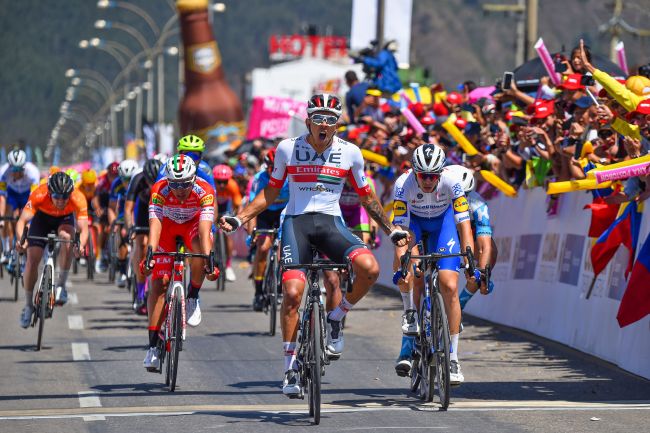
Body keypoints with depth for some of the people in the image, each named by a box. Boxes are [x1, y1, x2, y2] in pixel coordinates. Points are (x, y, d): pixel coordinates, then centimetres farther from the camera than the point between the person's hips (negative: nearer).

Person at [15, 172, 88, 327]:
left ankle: (61, 285, -16)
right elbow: (22, 221, -41)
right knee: (32, 260, -10)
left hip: (65, 218, 0)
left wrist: (81, 245, -61)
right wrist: (21, 239, -61)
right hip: (42, 217, 0)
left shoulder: (78, 199, -37)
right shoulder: (39, 195, -38)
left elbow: (84, 229, -40)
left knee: (67, 238, -33)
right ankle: (28, 305, 10)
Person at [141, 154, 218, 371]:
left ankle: (193, 297, -11)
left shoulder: (204, 191, -33)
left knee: (201, 247, -36)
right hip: (168, 225, 0)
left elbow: (205, 228, -41)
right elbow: (155, 225, -40)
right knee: (158, 284, -12)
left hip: (193, 223, 0)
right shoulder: (159, 190, -32)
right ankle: (153, 346, -8)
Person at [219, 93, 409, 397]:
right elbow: (271, 192, 10)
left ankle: (335, 320, -1)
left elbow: (366, 196, 15)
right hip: (296, 221, -1)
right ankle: (290, 367, -5)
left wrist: (391, 229, 15)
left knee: (369, 268, -27)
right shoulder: (288, 149, 1)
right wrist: (238, 219, 1)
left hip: (331, 223, 1)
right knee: (293, 292, -19)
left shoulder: (349, 153, 2)